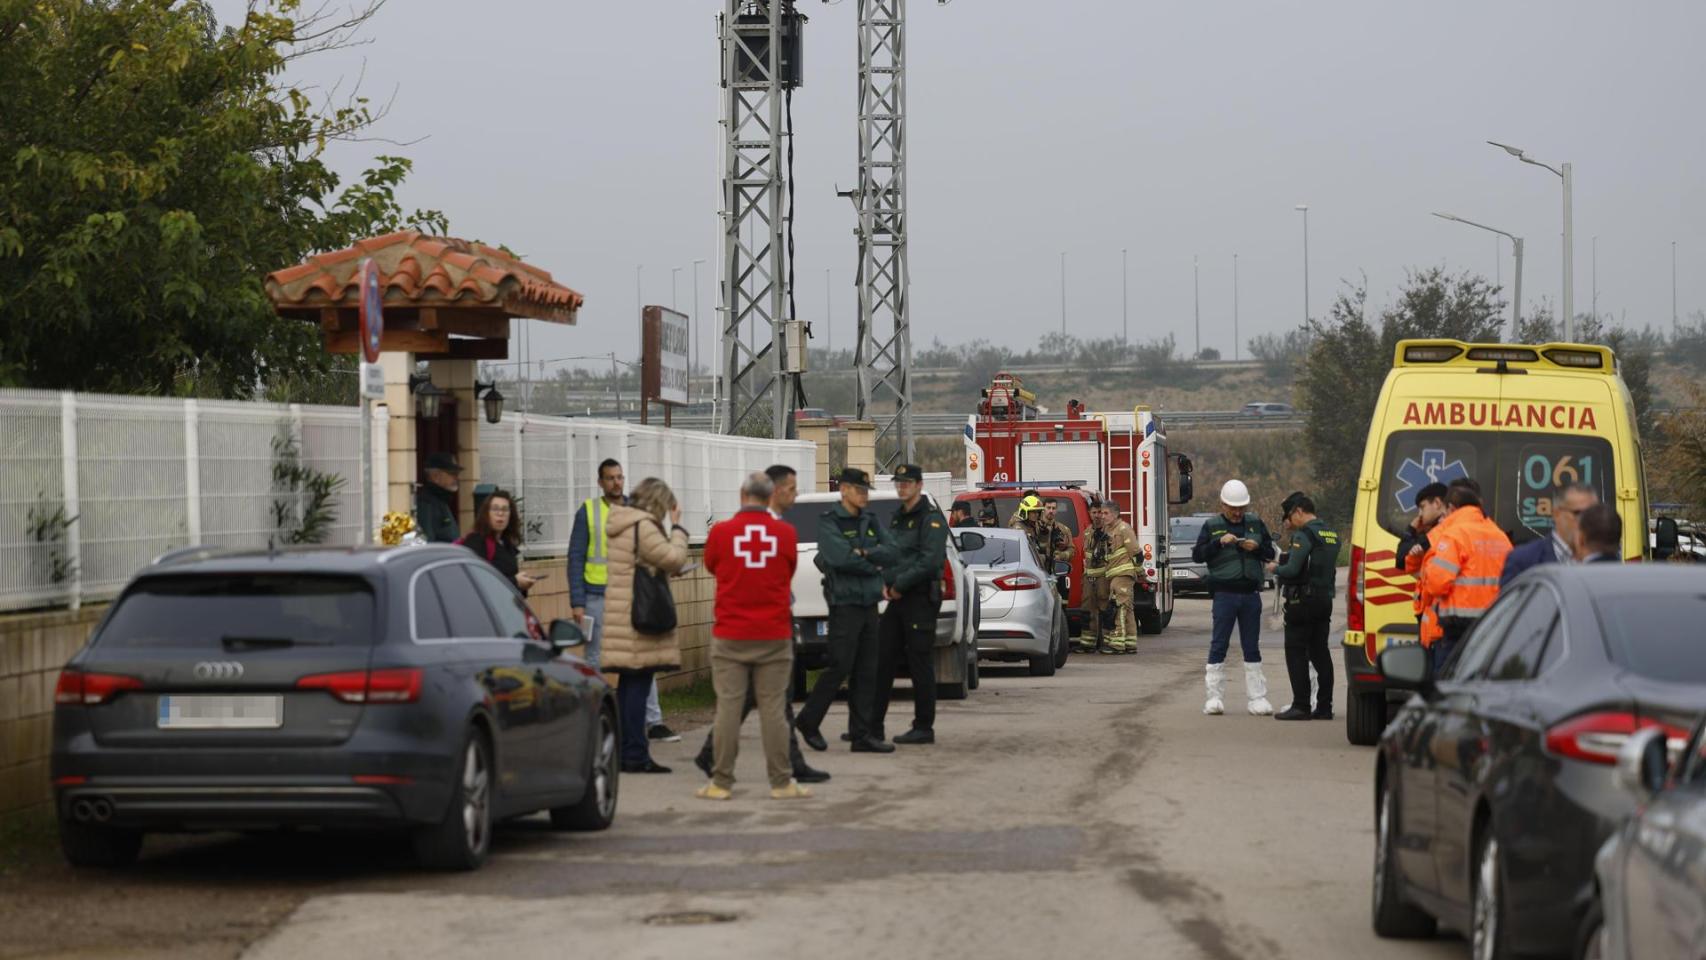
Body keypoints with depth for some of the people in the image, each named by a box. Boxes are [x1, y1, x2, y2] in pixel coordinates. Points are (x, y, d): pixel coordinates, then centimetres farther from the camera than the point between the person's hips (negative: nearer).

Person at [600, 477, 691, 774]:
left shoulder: (621, 527, 17)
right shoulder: (643, 527, -14)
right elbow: (674, 559, -17)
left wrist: (666, 571, 15)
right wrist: (677, 527, -6)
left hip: (622, 615, 10)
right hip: (639, 616, -10)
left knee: (628, 686, 13)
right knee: (638, 685, -8)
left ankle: (625, 752, 17)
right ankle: (636, 755, -7)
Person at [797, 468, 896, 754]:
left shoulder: (870, 521, 14)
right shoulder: (829, 521, -6)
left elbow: (891, 551, 3)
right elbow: (840, 557, -20)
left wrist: (864, 553, -13)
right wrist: (874, 565, -7)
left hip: (869, 604, 7)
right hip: (845, 604, -7)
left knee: (866, 672, 4)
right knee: (840, 667, -8)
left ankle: (862, 734, 6)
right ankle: (808, 721, 9)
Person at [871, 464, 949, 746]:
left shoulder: (930, 519, -9)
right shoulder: (898, 518, 18)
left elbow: (930, 561, -19)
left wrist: (900, 584, -15)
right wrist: (885, 582, 2)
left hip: (921, 599, -9)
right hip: (898, 599, 9)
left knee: (920, 665, -3)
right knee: (882, 662, 6)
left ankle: (924, 728, 3)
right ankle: (873, 726, 8)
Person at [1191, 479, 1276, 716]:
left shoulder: (1255, 524, 10)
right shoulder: (1212, 526, 3)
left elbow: (1270, 553, 13)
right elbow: (1197, 555, -2)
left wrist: (1257, 547, -7)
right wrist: (1219, 542, -15)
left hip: (1251, 594, 3)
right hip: (1224, 594, -3)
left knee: (1252, 647, 7)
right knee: (1219, 645, -3)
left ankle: (1256, 697, 11)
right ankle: (1214, 697, 0)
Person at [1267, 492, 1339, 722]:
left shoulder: (1304, 535, -14)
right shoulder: (1331, 536, 14)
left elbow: (1293, 570, -21)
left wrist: (1275, 569, 0)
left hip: (1303, 601, -8)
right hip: (1325, 599, 9)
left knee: (1296, 653, -4)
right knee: (1320, 653, 11)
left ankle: (1301, 706, -6)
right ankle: (1324, 706, 11)